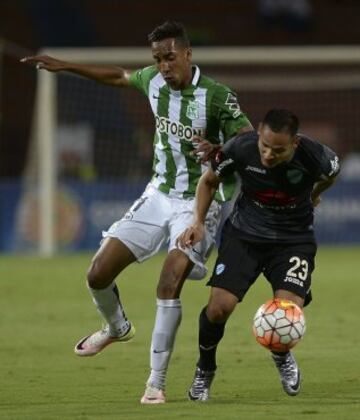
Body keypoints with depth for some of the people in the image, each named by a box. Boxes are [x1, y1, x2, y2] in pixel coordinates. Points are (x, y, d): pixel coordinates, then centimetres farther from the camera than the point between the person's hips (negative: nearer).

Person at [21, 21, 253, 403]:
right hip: (158, 196, 6)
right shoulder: (153, 80, -2)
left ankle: (156, 382, -13)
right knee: (98, 275, 0)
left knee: (169, 285, -22)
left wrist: (218, 149, -39)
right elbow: (119, 77, 20)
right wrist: (65, 66, 21)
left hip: (197, 203, -6)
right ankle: (117, 327, 34)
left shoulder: (217, 97, -19)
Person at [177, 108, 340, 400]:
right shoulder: (240, 149, -22)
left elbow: (331, 174, 5)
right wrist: (199, 222, -9)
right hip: (244, 234, 1)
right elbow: (209, 181, 1)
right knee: (220, 306, -17)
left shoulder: (315, 156, -24)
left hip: (294, 239, -1)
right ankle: (205, 371, 14)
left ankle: (282, 355, 18)